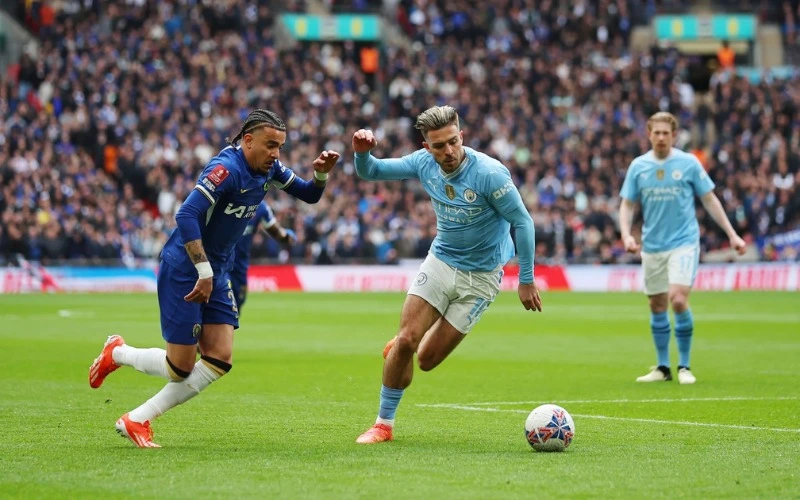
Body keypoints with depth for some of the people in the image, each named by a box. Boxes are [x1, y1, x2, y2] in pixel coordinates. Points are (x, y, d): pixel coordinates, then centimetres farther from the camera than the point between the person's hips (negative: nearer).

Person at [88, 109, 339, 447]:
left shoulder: (268, 169, 3)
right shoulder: (226, 168, -23)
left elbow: (309, 196, 15)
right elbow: (186, 216, -31)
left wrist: (321, 174, -7)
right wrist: (204, 271, -30)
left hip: (215, 273, 9)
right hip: (183, 270, -9)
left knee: (219, 361, -1)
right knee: (181, 366, -4)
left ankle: (137, 420, 8)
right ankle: (117, 354, 26)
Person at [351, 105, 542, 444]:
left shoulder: (489, 173, -23)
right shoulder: (423, 163, -8)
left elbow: (522, 222, -15)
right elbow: (371, 172, 3)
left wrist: (526, 280, -13)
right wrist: (362, 152, -21)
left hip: (480, 276, -3)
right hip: (440, 261, 3)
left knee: (427, 359, -3)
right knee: (407, 340, -11)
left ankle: (400, 346, 33)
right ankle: (384, 424, 5)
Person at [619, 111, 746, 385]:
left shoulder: (689, 163, -3)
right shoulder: (638, 166, 3)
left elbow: (709, 199, 4)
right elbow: (627, 205, 9)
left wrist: (732, 234, 3)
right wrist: (626, 234, -9)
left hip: (683, 242, -3)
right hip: (652, 246, 3)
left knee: (678, 300, -18)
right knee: (657, 307, 8)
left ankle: (684, 366, -5)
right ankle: (662, 368, 21)